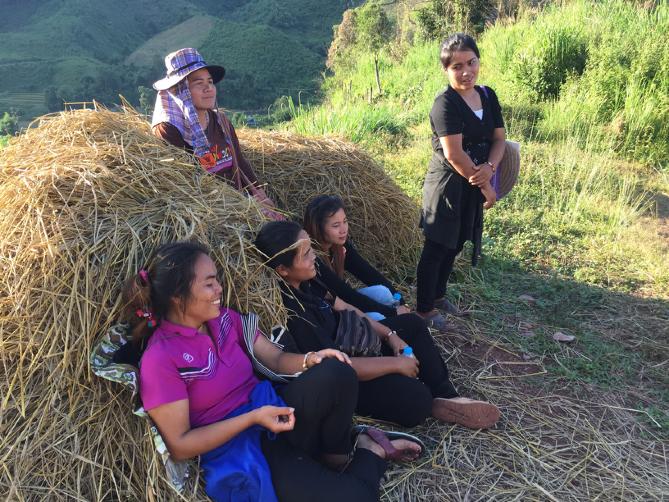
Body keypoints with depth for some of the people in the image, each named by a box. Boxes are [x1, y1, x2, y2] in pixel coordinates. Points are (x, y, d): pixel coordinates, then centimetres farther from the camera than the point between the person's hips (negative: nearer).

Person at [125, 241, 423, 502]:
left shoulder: (225, 319, 3)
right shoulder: (160, 360, -17)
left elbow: (276, 359, 7)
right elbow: (179, 446, -15)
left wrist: (311, 360, -16)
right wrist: (253, 418, -22)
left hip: (272, 410, 6)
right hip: (237, 451, -6)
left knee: (337, 372, -24)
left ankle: (337, 453, 2)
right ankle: (370, 453, 11)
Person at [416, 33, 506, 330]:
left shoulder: (488, 96, 6)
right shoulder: (445, 104, -17)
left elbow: (499, 139, 7)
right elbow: (454, 154, -22)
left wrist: (490, 168, -14)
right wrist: (486, 187, -14)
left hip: (473, 185, 7)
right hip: (447, 186, -7)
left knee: (455, 245, 18)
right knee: (436, 248, 2)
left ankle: (438, 295, 36)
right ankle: (424, 309, 16)